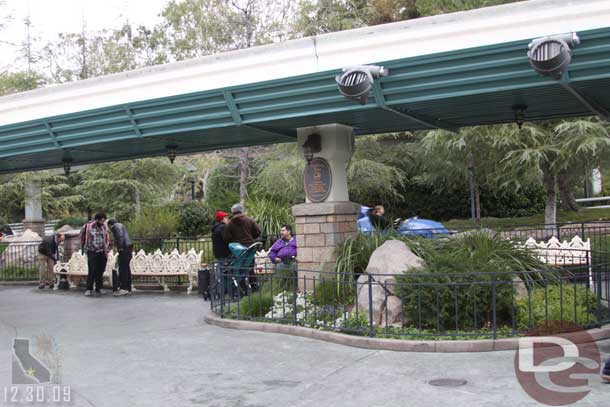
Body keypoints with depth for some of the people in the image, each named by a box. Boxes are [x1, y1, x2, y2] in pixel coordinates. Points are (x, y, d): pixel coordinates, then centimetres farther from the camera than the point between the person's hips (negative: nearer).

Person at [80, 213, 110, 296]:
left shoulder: (104, 227, 7)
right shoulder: (88, 226, -6)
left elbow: (107, 238, 20)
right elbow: (82, 237, 4)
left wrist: (106, 247, 12)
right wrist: (85, 248, 4)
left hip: (102, 252, 4)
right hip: (92, 252, -4)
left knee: (100, 271, 6)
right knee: (92, 271, -9)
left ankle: (98, 289, 16)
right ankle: (89, 289, -2)